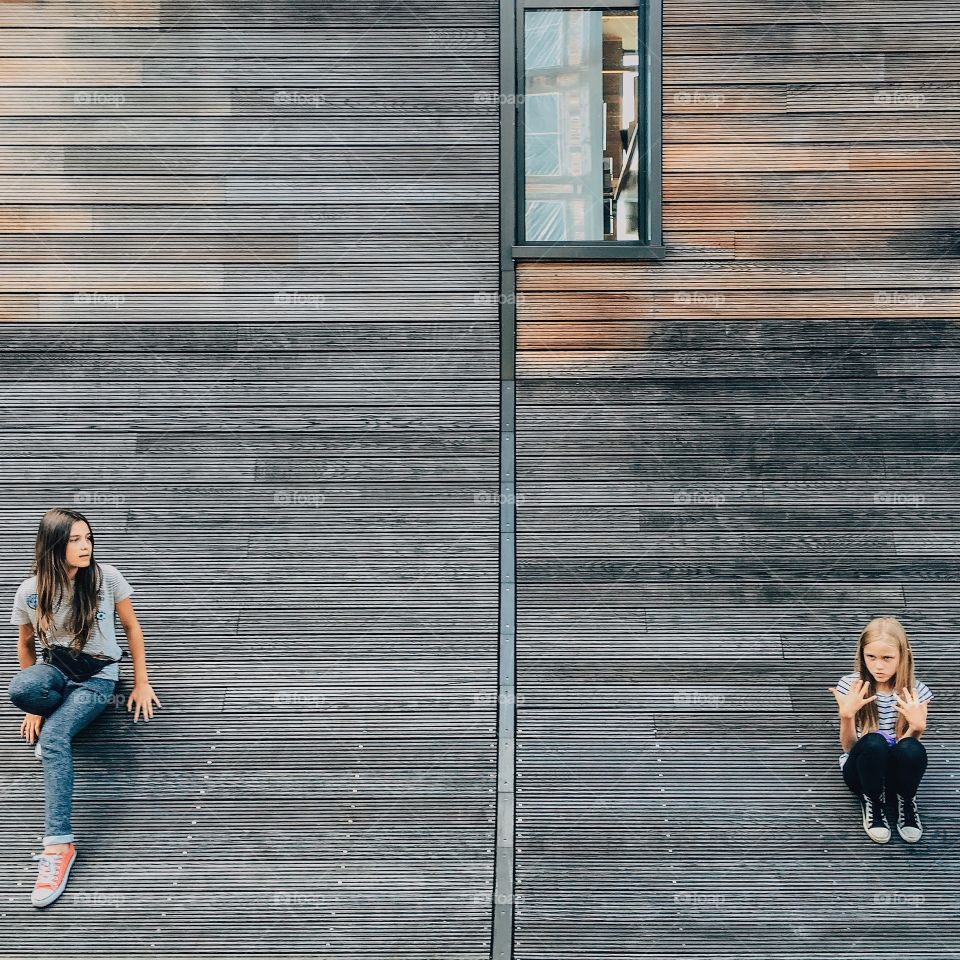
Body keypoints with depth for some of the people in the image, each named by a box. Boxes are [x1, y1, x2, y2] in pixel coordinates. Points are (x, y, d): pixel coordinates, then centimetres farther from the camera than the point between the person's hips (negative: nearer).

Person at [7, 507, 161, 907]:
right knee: (18, 689, -36)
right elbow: (26, 644, 8)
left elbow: (131, 627, 0)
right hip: (57, 669, 2)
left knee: (55, 737, -30)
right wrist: (34, 706, 11)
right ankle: (60, 714, 1)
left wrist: (142, 683, 1)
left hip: (98, 675, -2)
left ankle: (59, 844, -29)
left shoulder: (105, 577, -12)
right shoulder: (30, 591, -7)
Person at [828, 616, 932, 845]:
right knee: (873, 742, -36)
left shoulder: (915, 692, -7)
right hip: (861, 771, -1)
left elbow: (909, 743, -8)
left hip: (896, 772, 1)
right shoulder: (850, 686, -8)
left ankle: (906, 801, -5)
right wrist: (846, 716, -26)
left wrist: (917, 726, -28)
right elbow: (848, 747, -7)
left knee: (911, 749, -35)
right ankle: (872, 801, -8)